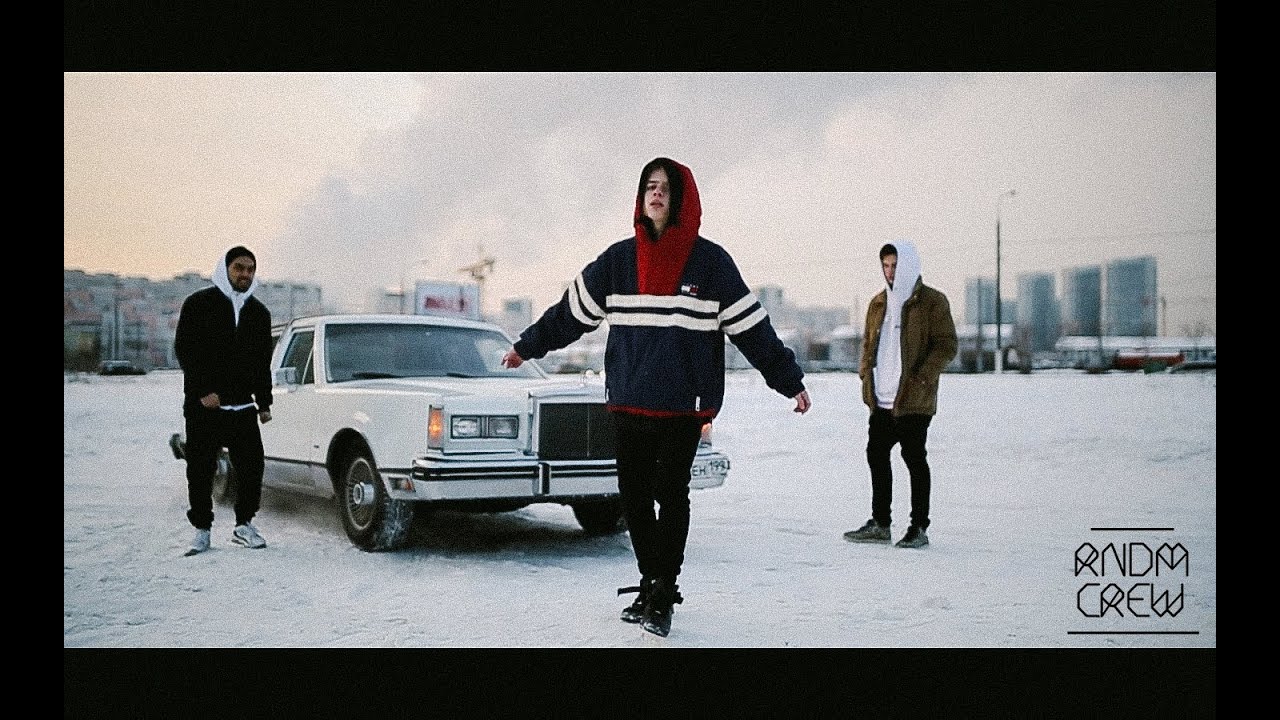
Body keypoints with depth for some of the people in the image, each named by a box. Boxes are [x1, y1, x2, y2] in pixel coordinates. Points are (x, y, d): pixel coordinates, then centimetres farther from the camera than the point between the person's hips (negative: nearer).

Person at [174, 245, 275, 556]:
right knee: (200, 471, 3)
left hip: (243, 406, 3)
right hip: (203, 406, -3)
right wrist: (203, 392, -13)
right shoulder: (199, 304, 0)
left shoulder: (259, 312, 13)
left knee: (252, 466, -2)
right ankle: (202, 530, 14)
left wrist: (264, 402, 12)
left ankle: (244, 524, 13)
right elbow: (184, 350, -6)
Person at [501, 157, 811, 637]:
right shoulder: (618, 259, 7)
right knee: (634, 496, 7)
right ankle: (650, 584, 22)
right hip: (628, 401, 4)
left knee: (671, 494, -7)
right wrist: (528, 346, 22)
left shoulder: (710, 261, -1)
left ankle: (662, 596, 3)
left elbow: (752, 327, 1)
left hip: (683, 403, -3)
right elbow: (572, 312, 17)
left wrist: (789, 380, 3)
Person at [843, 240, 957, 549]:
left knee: (914, 459, -1)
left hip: (913, 400, -7)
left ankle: (919, 528, 8)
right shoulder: (878, 302, 14)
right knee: (876, 455, 10)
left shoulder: (933, 302, -5)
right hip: (880, 399, 7)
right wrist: (865, 372, 6)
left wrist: (919, 379, -18)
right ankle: (880, 523, 22)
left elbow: (946, 346, -10)